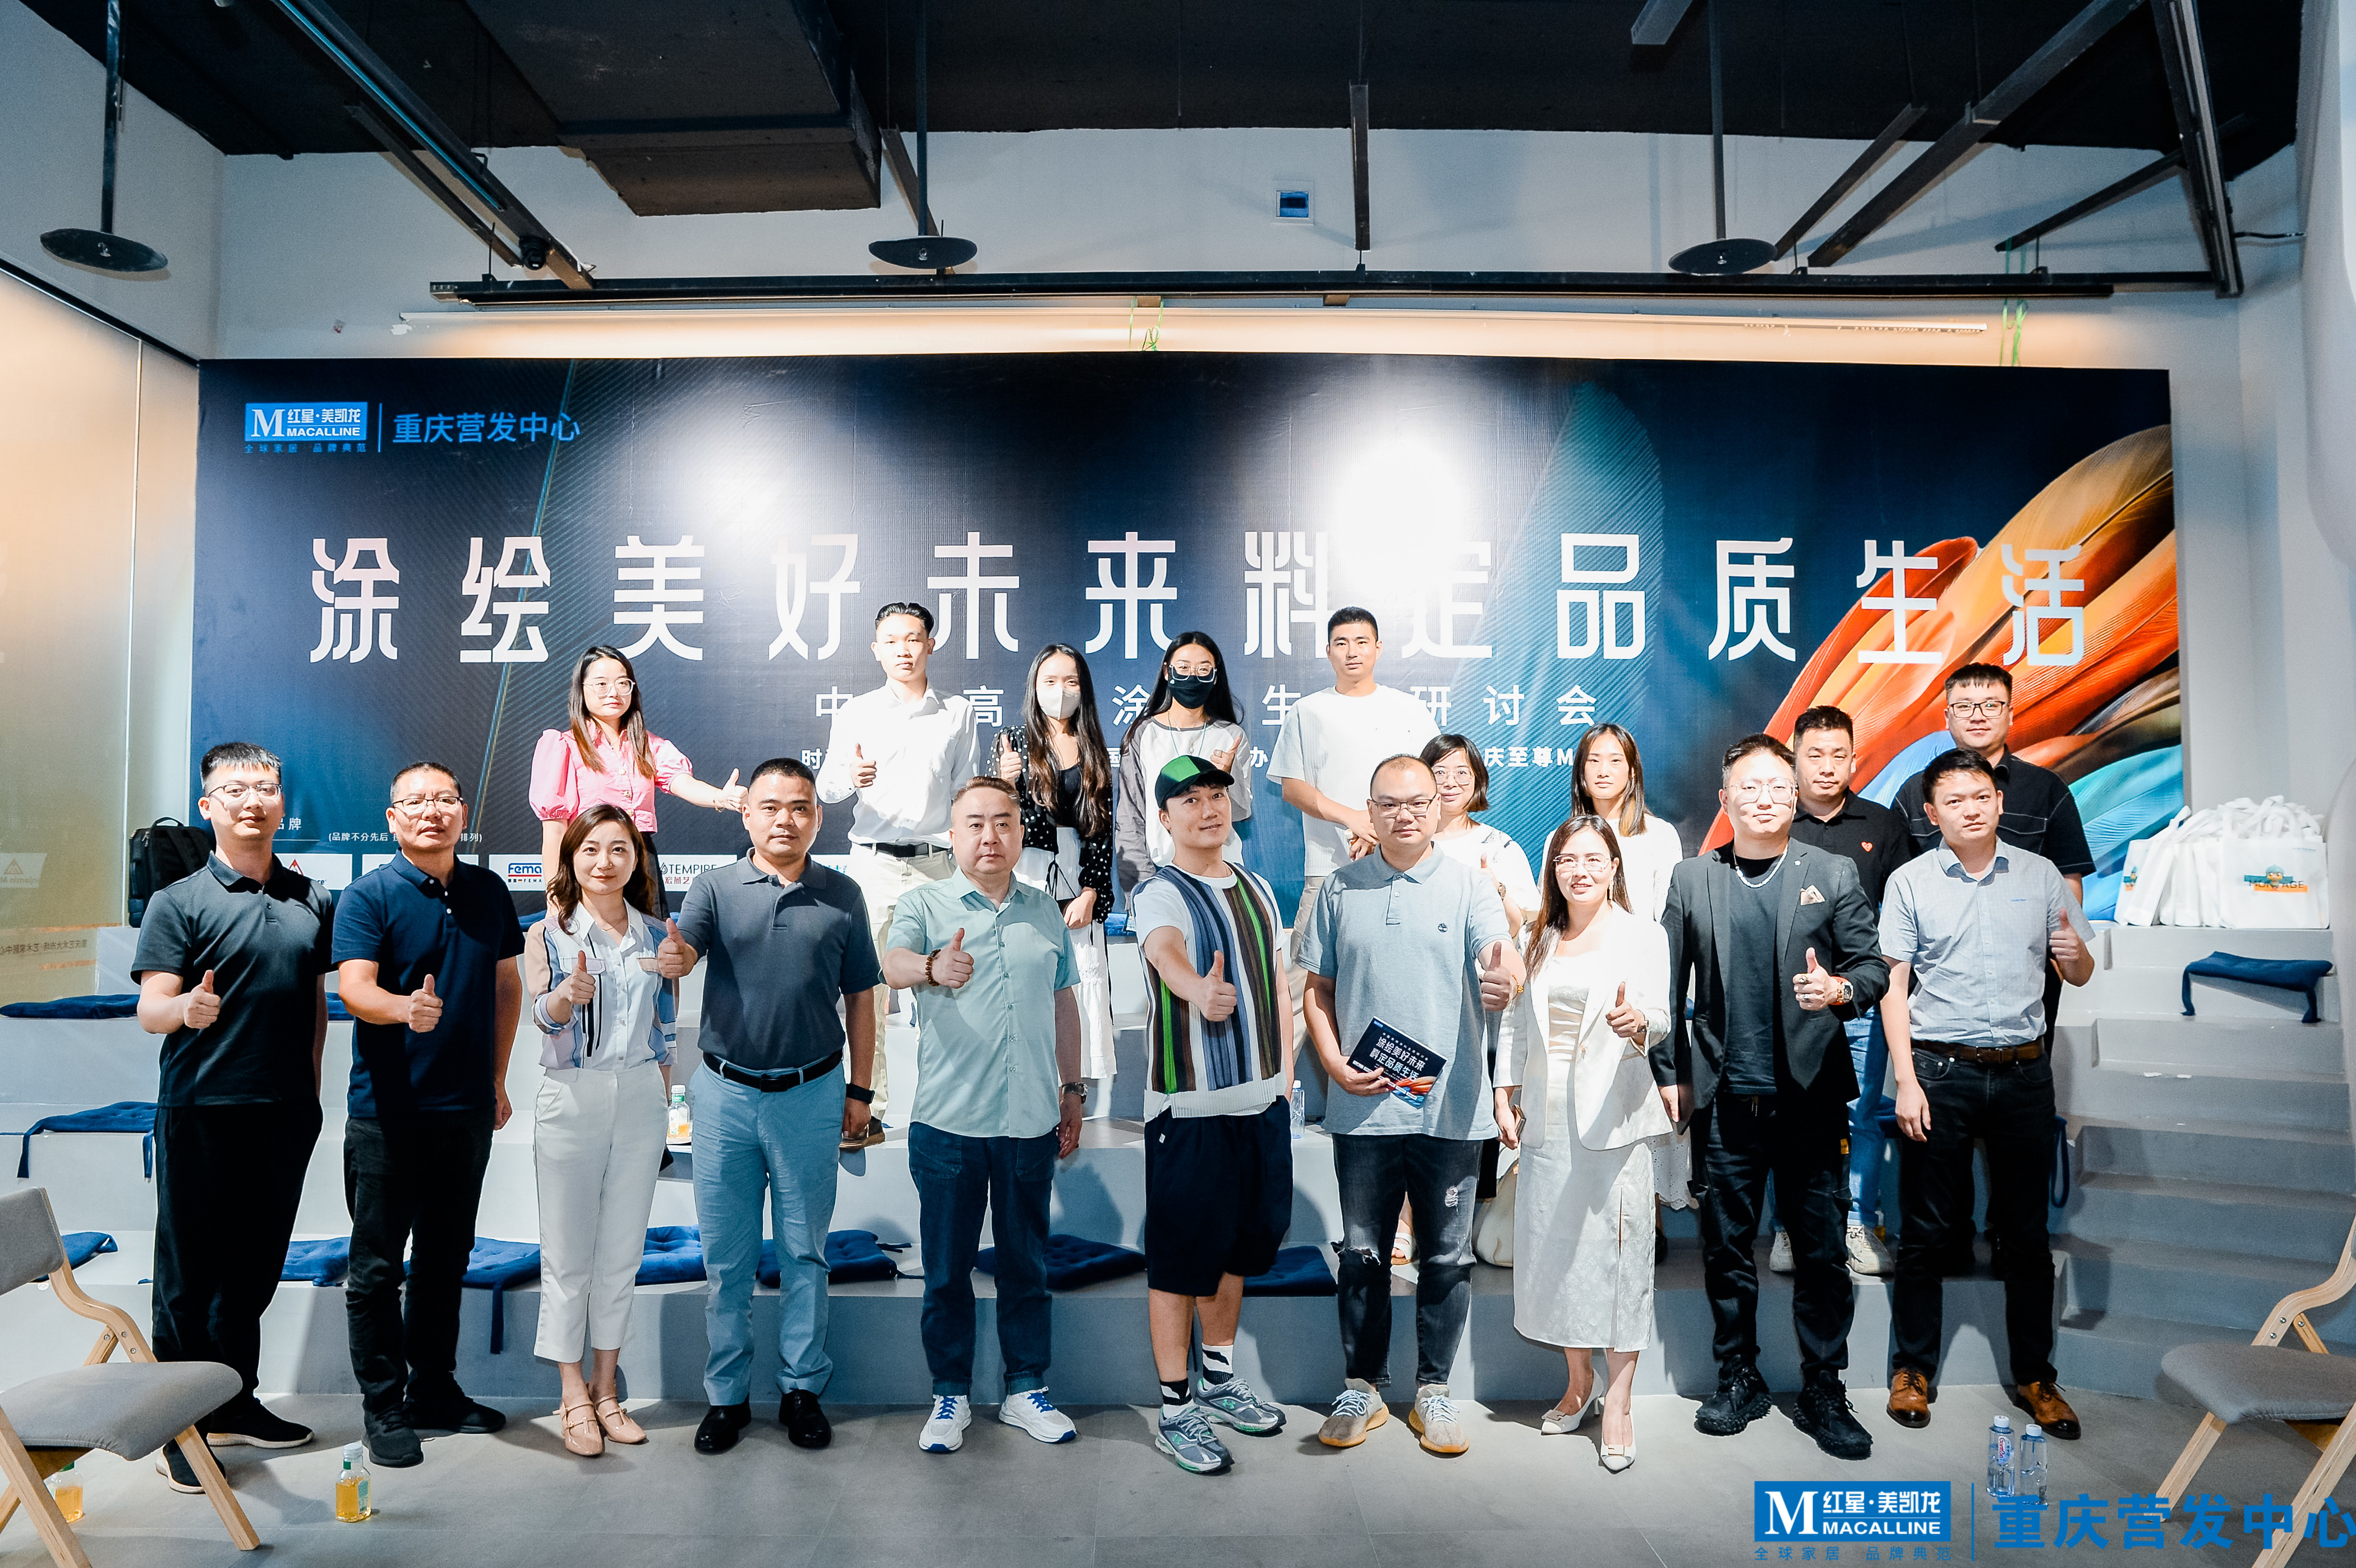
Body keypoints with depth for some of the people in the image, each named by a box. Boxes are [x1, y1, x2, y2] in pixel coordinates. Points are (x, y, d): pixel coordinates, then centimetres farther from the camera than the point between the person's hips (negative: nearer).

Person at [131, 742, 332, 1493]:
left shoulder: (312, 901, 10)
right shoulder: (179, 901, -3)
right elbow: (150, 1008, -9)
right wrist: (188, 1009, -32)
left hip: (286, 1113, 4)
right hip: (201, 1112, -4)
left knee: (255, 1265, 14)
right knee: (190, 1270, 3)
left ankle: (233, 1403, 28)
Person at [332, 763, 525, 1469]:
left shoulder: (488, 892, 8)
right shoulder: (367, 895, -6)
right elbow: (353, 984, -19)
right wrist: (403, 1007, -41)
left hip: (466, 1108, 5)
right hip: (387, 1111, -4)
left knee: (446, 1258, 15)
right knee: (378, 1266, 3)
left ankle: (435, 1390, 29)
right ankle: (384, 1407, 15)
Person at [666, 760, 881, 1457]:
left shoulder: (842, 896, 2)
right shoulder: (716, 887, 0)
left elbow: (860, 998, 6)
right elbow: (682, 949, -18)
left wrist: (860, 1091, 5)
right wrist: (673, 955, -43)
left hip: (812, 1093, 0)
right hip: (726, 1092, 0)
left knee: (804, 1252, 11)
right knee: (726, 1256, 9)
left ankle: (802, 1388, 25)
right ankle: (727, 1394, 24)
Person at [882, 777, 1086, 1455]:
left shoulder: (1046, 912, 10)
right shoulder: (925, 903, -1)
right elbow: (892, 961, -21)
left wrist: (1073, 1089, 15)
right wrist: (931, 967, -43)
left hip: (1031, 1119, 3)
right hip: (948, 1120, -3)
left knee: (1027, 1263, 13)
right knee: (947, 1267, 8)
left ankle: (1027, 1390, 26)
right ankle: (950, 1396, 23)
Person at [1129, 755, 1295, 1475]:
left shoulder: (1258, 890, 11)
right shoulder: (1157, 894, -11)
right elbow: (1166, 952, -34)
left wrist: (1285, 1075, 14)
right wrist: (1199, 990, -56)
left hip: (1262, 1100, 7)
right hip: (1189, 1109, -7)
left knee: (1236, 1245, 19)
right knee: (1180, 1259, 0)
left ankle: (1220, 1380, 37)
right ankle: (1176, 1412, 14)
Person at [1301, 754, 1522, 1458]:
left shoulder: (1469, 887, -1)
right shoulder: (1341, 890, 5)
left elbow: (1504, 963, -16)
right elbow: (1318, 990, 9)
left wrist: (1505, 981, -40)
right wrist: (1335, 1065, -5)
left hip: (1450, 1109, -1)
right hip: (1363, 1108, 1)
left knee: (1447, 1257, 10)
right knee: (1363, 1254, 11)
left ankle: (1433, 1390, 26)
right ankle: (1362, 1388, 26)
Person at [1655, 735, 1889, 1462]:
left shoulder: (1834, 873, 5)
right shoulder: (1691, 879, 6)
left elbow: (1873, 965, 2)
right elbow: (1667, 985, 6)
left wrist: (1840, 988, -20)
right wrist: (1668, 1074, 4)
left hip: (1811, 1094, 0)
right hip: (1726, 1097, 1)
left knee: (1822, 1250, 5)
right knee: (1726, 1246, 9)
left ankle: (1823, 1391, 20)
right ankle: (1737, 1380, 24)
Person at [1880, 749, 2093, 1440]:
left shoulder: (2040, 875, 6)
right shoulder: (1911, 882, 0)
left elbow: (2079, 975, 11)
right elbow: (1893, 987, -1)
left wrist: (2074, 955, -14)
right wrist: (1906, 1082, -9)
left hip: (2024, 1071, 2)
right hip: (1940, 1070, -2)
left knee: (2026, 1232, 10)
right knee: (1926, 1230, 5)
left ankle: (2035, 1376, 24)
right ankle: (1913, 1368, 18)